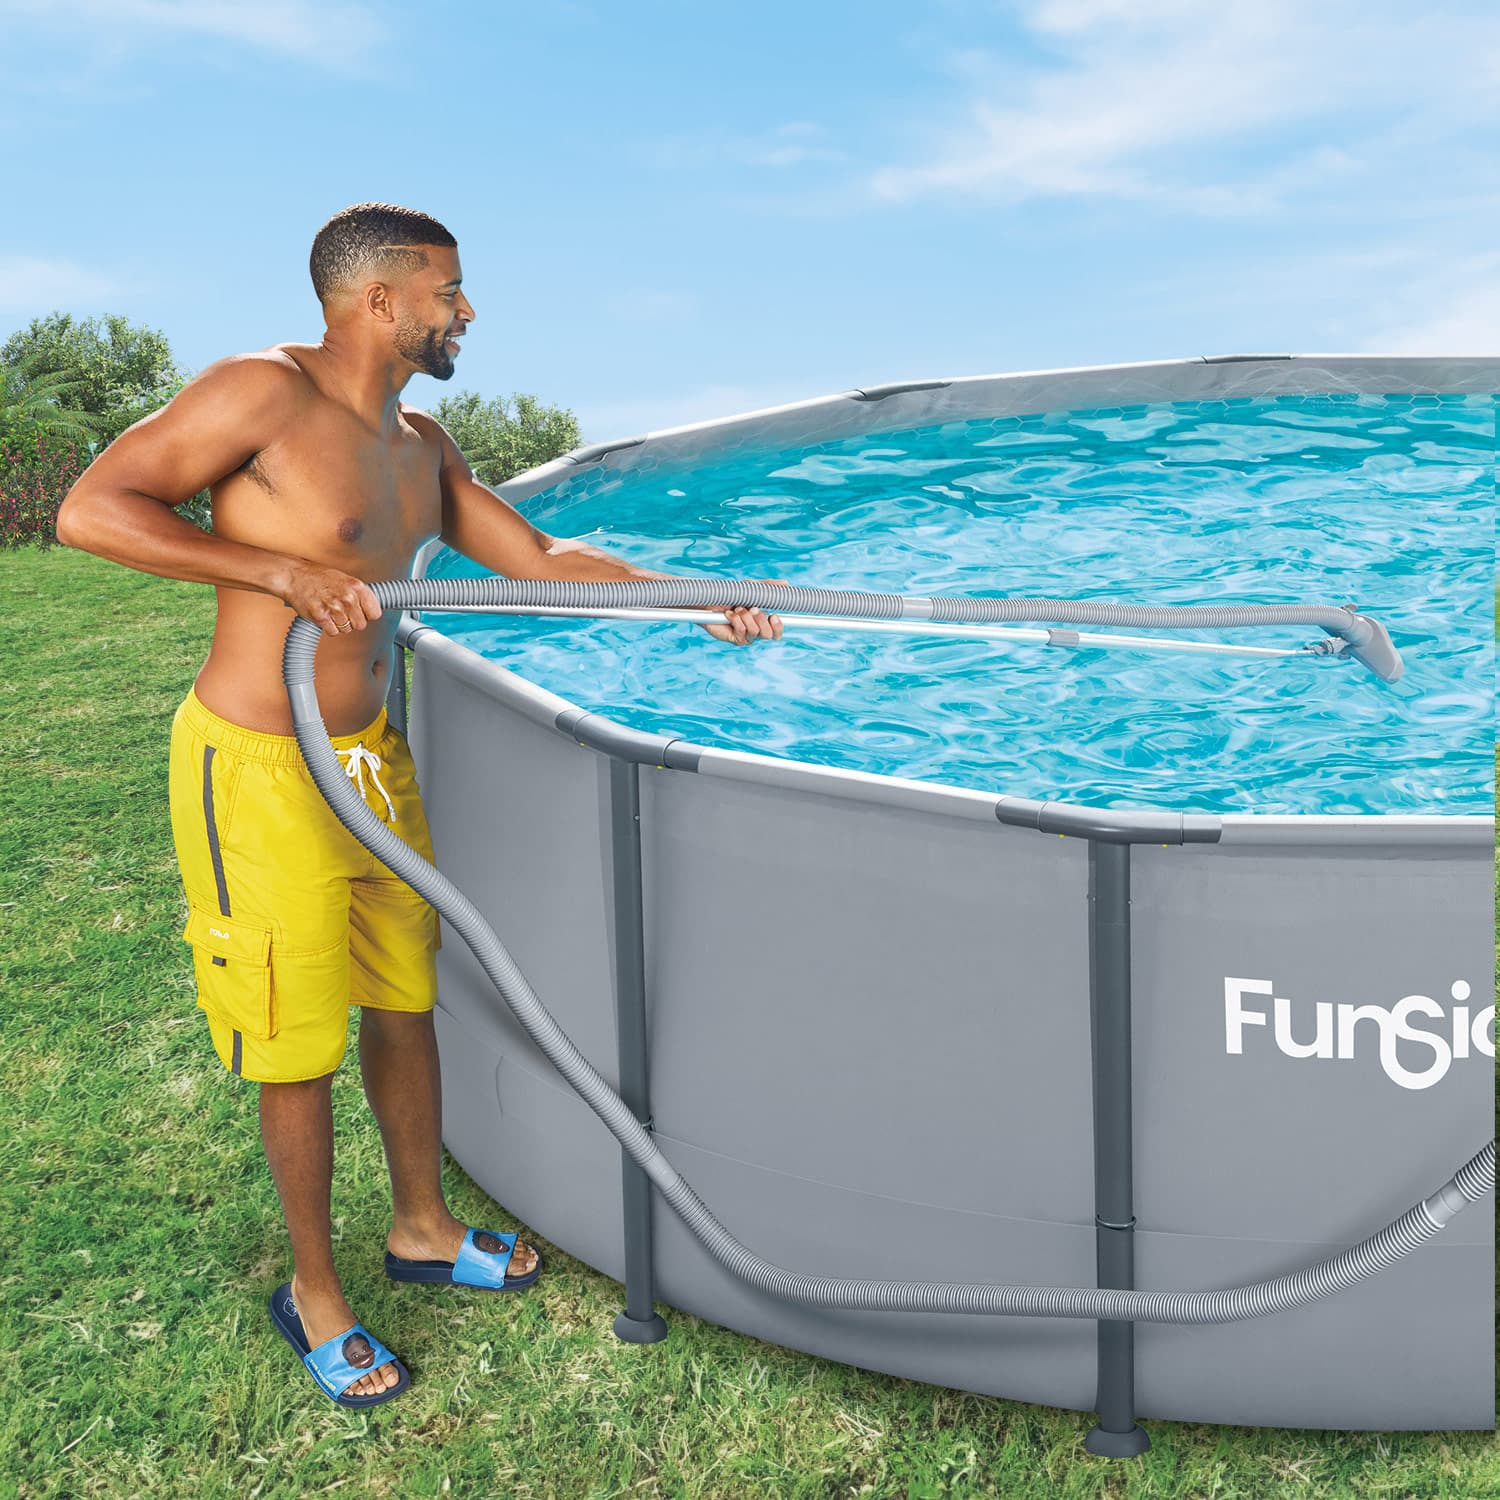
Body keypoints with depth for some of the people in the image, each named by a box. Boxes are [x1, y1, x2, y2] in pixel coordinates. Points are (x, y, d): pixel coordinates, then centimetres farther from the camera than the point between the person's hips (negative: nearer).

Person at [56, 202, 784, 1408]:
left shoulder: (416, 445, 8)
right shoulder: (264, 394, -16)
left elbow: (541, 560, 12)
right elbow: (92, 508, -17)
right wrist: (277, 567, -24)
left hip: (372, 756, 8)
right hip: (257, 771, -8)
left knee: (405, 1001, 18)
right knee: (299, 1045, 5)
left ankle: (423, 1228, 39)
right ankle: (314, 1289, 25)